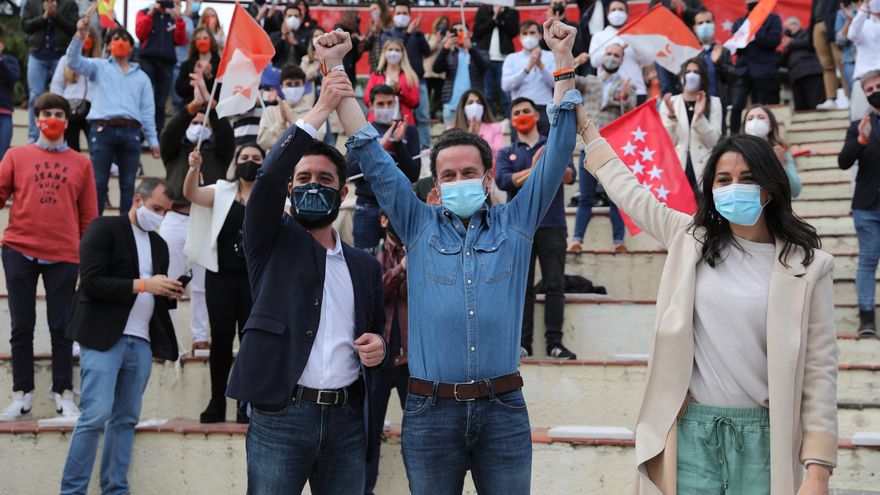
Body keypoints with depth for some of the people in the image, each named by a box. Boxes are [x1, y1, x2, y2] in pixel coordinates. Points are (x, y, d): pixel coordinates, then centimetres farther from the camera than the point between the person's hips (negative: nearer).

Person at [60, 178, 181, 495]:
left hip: (141, 343, 7)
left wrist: (170, 294, 0)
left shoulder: (159, 244, 18)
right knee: (96, 415, -11)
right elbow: (91, 282, -13)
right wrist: (142, 284, -17)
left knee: (126, 419, 7)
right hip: (104, 338, -7)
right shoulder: (104, 229, -3)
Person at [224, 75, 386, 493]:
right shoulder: (273, 242, 5)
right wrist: (322, 108, -11)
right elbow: (269, 177, -12)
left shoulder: (365, 265, 16)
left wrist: (378, 344, 0)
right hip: (280, 416, -4)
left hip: (347, 419, 4)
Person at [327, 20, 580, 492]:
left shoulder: (515, 223, 8)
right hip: (430, 411, 0)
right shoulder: (419, 226, 8)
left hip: (503, 408, 0)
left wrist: (563, 61, 1)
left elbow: (557, 152, 5)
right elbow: (371, 154, 6)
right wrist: (335, 69, 2)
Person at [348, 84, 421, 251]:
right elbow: (350, 171, -4)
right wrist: (379, 148, -15)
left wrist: (398, 145, -12)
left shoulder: (408, 131, 8)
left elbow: (414, 174, 1)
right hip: (367, 206, 0)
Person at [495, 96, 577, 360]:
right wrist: (534, 171, -13)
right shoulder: (505, 153, 16)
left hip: (552, 225, 0)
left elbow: (570, 176, -3)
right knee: (522, 287, -2)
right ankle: (523, 344, -1)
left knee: (555, 285, -5)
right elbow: (502, 180, -4)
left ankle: (555, 343, -3)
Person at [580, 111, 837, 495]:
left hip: (764, 436, -2)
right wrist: (588, 132, 28)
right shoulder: (691, 239, 5)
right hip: (693, 432, 2)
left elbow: (820, 369, -4)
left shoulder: (807, 265, -2)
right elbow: (631, 194, 20)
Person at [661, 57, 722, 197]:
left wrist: (699, 116, -15)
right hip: (676, 168, 0)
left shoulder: (713, 102, 6)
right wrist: (671, 115, -14)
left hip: (703, 170, 0)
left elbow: (713, 141, -2)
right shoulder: (670, 102, 7)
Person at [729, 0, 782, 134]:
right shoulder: (739, 22, 20)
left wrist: (754, 35, -15)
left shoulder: (772, 18, 10)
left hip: (764, 72, -2)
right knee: (735, 106, -14)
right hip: (742, 71, 2)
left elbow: (775, 40, -5)